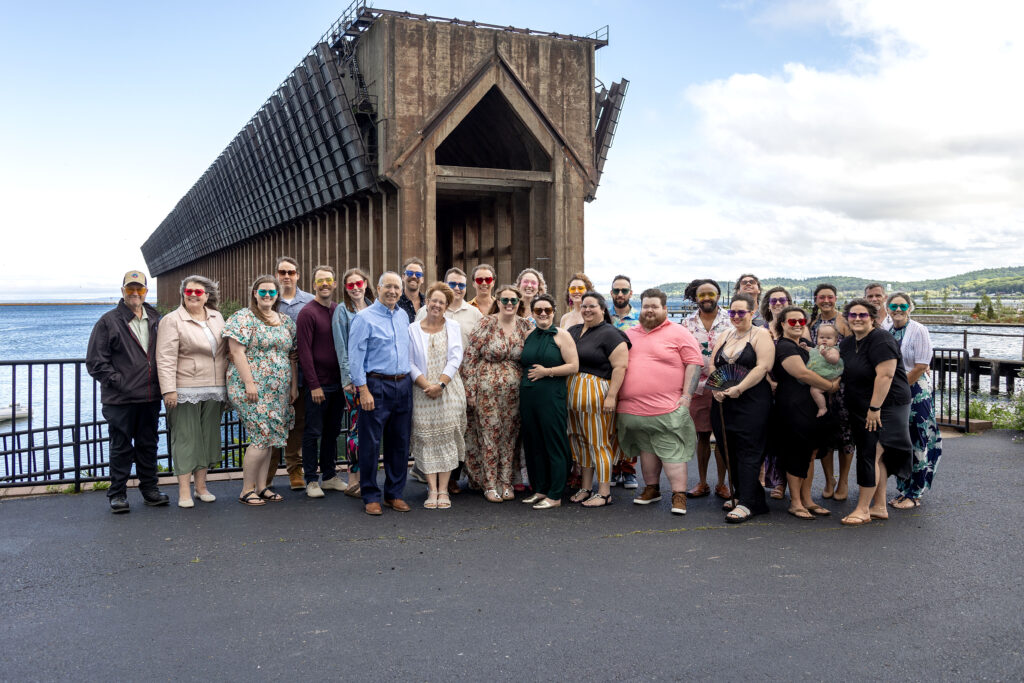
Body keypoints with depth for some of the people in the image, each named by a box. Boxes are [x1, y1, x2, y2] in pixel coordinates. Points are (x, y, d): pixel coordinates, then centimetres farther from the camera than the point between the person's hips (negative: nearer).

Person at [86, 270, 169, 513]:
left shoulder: (156, 321, 12)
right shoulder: (108, 322, -1)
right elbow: (95, 361, -4)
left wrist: (162, 384, 6)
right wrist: (117, 382, -11)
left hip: (150, 397, 4)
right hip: (120, 399, -4)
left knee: (148, 445, 13)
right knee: (121, 447, 4)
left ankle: (149, 488, 24)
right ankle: (117, 494, 14)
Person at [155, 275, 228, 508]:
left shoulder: (217, 317, 13)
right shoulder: (172, 320, -3)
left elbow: (225, 351, 18)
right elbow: (166, 359, -10)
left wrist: (228, 383, 14)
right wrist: (169, 390, -17)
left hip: (214, 390, 5)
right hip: (185, 390, -5)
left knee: (208, 436, 10)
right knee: (185, 438, -2)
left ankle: (201, 486, 21)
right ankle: (184, 491, 4)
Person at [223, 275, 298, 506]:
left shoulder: (286, 321, 14)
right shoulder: (243, 318, -5)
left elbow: (292, 355, 17)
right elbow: (237, 352, -12)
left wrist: (294, 385, 12)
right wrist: (249, 383, -18)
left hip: (279, 391, 6)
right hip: (252, 389, -6)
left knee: (267, 438, 9)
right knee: (262, 438, -10)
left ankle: (261, 487, 17)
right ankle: (246, 490, 2)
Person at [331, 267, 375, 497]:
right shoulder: (342, 311, 1)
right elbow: (341, 347, -2)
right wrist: (349, 377, -10)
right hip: (353, 377, -4)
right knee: (357, 426, -6)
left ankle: (360, 478, 13)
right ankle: (353, 481, 0)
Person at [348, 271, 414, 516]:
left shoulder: (403, 316, 14)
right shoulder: (364, 317, -6)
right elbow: (355, 356, -9)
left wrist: (410, 380, 15)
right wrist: (363, 390, -15)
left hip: (403, 385, 6)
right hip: (376, 385, -6)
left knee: (400, 442, 9)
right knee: (371, 443, -1)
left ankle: (394, 493, 20)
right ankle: (371, 497, 9)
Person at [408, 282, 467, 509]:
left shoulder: (453, 327, 8)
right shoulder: (413, 329, 6)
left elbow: (456, 359, -1)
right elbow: (410, 363, 1)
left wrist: (440, 384, -13)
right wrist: (426, 385, -13)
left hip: (449, 391, 0)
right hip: (423, 392, 0)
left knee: (447, 437, -2)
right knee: (426, 438, -2)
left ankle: (443, 490, 3)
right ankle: (432, 489, 3)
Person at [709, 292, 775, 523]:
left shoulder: (761, 335, -1)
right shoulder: (724, 337, 18)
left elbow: (762, 367, -13)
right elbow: (712, 366, 13)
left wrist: (739, 388, -18)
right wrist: (715, 388, -5)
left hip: (751, 403, -6)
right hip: (724, 403, 6)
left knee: (748, 452, -7)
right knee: (729, 450, 9)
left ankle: (747, 503, -6)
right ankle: (740, 494, 23)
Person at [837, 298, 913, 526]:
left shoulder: (880, 340, -15)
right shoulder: (847, 343, 12)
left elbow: (885, 375, -22)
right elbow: (846, 373, 24)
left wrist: (875, 408, -23)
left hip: (884, 405, -8)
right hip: (861, 409, 9)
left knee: (871, 455, -8)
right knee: (877, 458, 12)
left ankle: (862, 510, -2)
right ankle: (879, 507, 19)